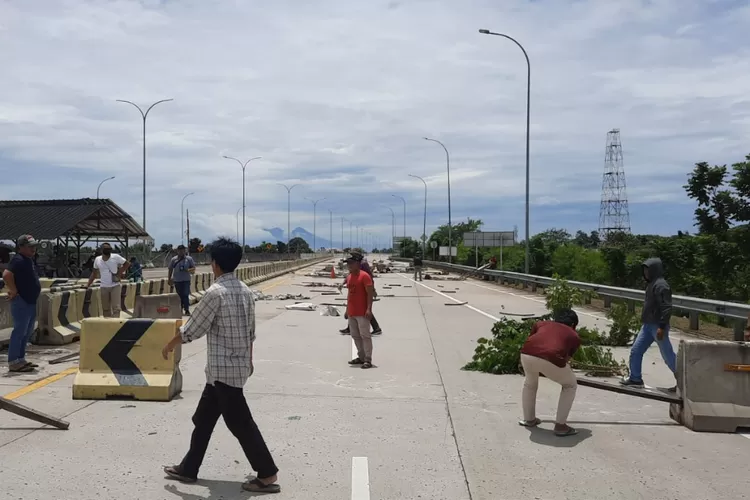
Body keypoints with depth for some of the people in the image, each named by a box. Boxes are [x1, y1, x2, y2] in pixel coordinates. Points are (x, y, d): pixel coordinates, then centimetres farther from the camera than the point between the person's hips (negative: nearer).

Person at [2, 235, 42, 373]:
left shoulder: (28, 260, 15)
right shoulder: (18, 260, -16)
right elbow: (6, 275, -31)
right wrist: (14, 292, -22)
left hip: (30, 301, 10)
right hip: (21, 302, -10)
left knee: (27, 332, 15)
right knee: (19, 331, -7)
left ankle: (20, 359, 24)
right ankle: (13, 362, -2)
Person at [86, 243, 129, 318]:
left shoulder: (116, 257, -7)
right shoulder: (97, 260, 3)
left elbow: (127, 264, 1)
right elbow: (94, 273, 14)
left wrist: (120, 272, -9)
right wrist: (88, 285, 11)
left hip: (115, 286, -3)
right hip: (103, 287, 3)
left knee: (116, 308, -10)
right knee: (105, 309, 9)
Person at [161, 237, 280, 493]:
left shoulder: (215, 292, -19)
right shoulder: (245, 291, 6)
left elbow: (193, 330, -12)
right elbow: (251, 331, 13)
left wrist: (170, 346, 5)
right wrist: (249, 360, 25)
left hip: (223, 369, -9)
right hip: (239, 365, 9)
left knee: (240, 423, 0)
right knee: (203, 419, 18)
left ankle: (267, 475, 7)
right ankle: (188, 469, 29)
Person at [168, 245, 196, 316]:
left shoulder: (189, 259, 3)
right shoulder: (174, 259, 6)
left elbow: (193, 268, 4)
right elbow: (170, 270, 10)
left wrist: (188, 270, -16)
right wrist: (169, 279, 7)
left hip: (186, 280, -2)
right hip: (177, 281, 2)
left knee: (186, 295, -8)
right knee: (179, 296, 8)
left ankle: (187, 310, -7)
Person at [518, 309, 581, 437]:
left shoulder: (541, 323, 33)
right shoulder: (574, 336, 28)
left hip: (527, 354, 3)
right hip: (551, 359, -3)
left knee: (530, 382, 36)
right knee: (570, 385, 27)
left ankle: (529, 419, 46)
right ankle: (560, 426, 24)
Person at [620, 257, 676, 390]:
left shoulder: (661, 285, -16)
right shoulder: (652, 284, 14)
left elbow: (667, 308, -22)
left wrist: (662, 327, -25)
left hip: (657, 326, -10)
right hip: (648, 325, 10)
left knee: (668, 356, -3)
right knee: (636, 351, 10)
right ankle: (635, 379, 19)